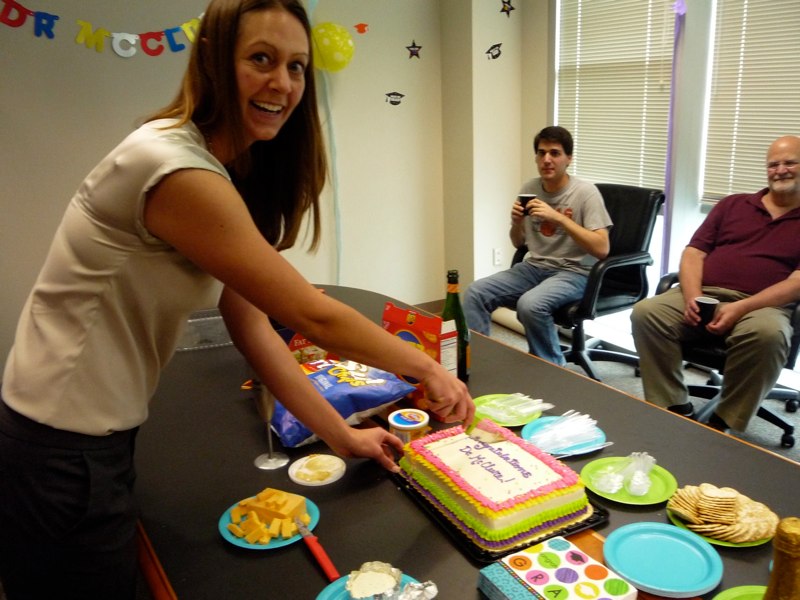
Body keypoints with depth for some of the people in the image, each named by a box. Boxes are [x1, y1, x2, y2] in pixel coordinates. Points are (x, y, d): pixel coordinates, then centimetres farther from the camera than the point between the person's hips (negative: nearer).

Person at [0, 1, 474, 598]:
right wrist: (429, 369, -9)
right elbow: (312, 316, -23)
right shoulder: (177, 171, -26)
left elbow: (253, 326, 1)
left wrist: (341, 435, 0)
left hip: (102, 432, 8)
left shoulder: (233, 174, 4)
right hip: (63, 452, -8)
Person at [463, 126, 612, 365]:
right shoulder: (529, 189, 6)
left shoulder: (585, 192, -10)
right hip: (534, 267, 6)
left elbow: (602, 249, -19)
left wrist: (559, 218, -26)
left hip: (573, 272, -5)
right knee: (476, 292, -15)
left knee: (530, 304, -34)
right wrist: (516, 223, -7)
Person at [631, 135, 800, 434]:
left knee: (768, 334, -38)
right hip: (702, 296, 3)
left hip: (762, 305, -2)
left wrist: (741, 308, -18)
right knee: (645, 313, -25)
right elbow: (693, 253, 12)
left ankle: (724, 423, -19)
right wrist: (691, 296, -9)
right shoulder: (732, 205, 20)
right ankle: (675, 409, -18)